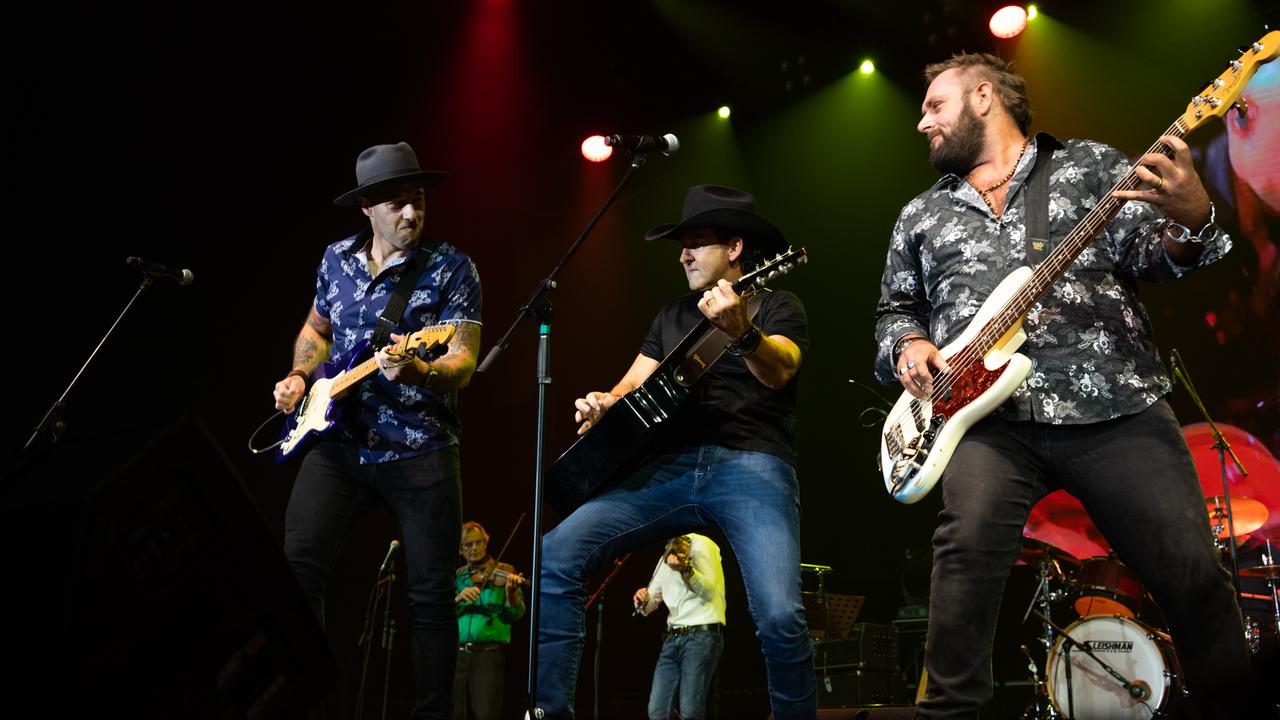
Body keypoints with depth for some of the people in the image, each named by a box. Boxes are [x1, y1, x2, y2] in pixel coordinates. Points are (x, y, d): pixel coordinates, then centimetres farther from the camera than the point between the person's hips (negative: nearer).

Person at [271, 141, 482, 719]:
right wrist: (298, 378, 7)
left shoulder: (452, 268, -4)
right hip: (337, 441, 3)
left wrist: (418, 373, -33)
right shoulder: (336, 258, 9)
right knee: (297, 565, -8)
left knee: (431, 594, 0)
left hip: (420, 450, -3)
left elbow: (464, 360, -12)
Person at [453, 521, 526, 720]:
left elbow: (516, 615, -4)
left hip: (488, 653, -3)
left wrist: (511, 592, -24)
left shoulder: (503, 572, 5)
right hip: (456, 653, 4)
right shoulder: (457, 577, 14)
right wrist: (458, 598, -17)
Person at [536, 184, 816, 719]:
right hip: (672, 467, 5)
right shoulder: (672, 315, 25)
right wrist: (603, 405, -2)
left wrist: (740, 332, -35)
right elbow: (634, 385, 22)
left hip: (752, 466, -4)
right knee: (555, 556, -14)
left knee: (779, 616, -25)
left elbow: (776, 371, -13)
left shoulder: (777, 305, 8)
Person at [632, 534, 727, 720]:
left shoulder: (701, 544, -2)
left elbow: (709, 591, -16)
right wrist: (644, 601, -1)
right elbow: (653, 600, 23)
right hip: (673, 637, 7)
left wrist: (686, 569, -34)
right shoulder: (666, 557, 21)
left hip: (702, 636, -7)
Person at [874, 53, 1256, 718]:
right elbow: (894, 309, 25)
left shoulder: (1090, 163, 16)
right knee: (967, 549, -24)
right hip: (989, 416, 1)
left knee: (1192, 573, -5)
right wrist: (908, 344, 2)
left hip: (1116, 403, -1)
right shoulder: (920, 215, 23)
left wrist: (1190, 222, -15)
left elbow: (1148, 255, 7)